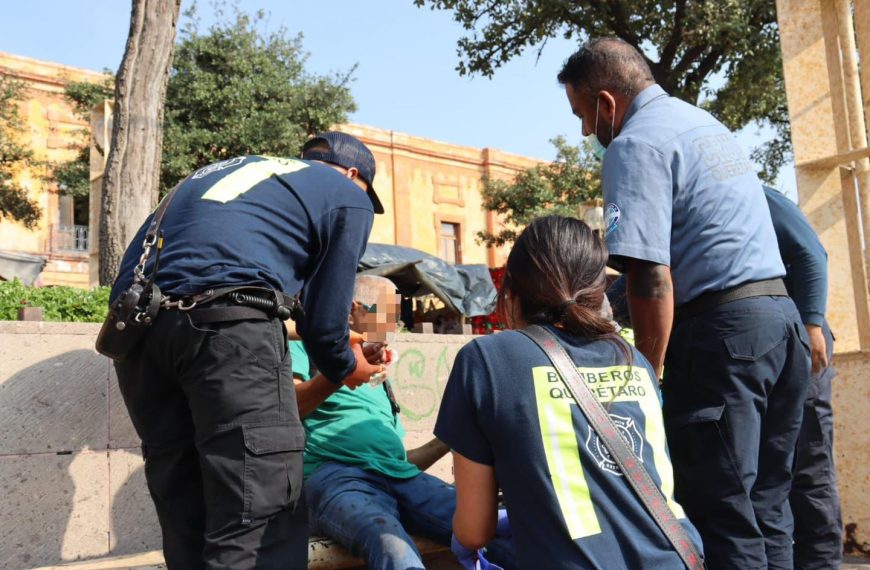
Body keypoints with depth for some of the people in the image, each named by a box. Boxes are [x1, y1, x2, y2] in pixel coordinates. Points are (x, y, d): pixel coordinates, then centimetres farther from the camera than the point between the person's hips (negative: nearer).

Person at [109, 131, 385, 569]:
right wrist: (345, 367, 31)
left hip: (133, 320, 7)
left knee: (186, 515, 13)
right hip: (224, 318, -7)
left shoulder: (229, 168, 36)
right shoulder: (348, 196, 18)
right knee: (261, 517, -5)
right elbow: (323, 314, 12)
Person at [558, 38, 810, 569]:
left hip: (721, 327, -9)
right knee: (767, 503, 13)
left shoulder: (635, 144, -8)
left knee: (722, 511, -2)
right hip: (781, 314, 9)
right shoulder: (705, 120, 21)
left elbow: (652, 277, -18)